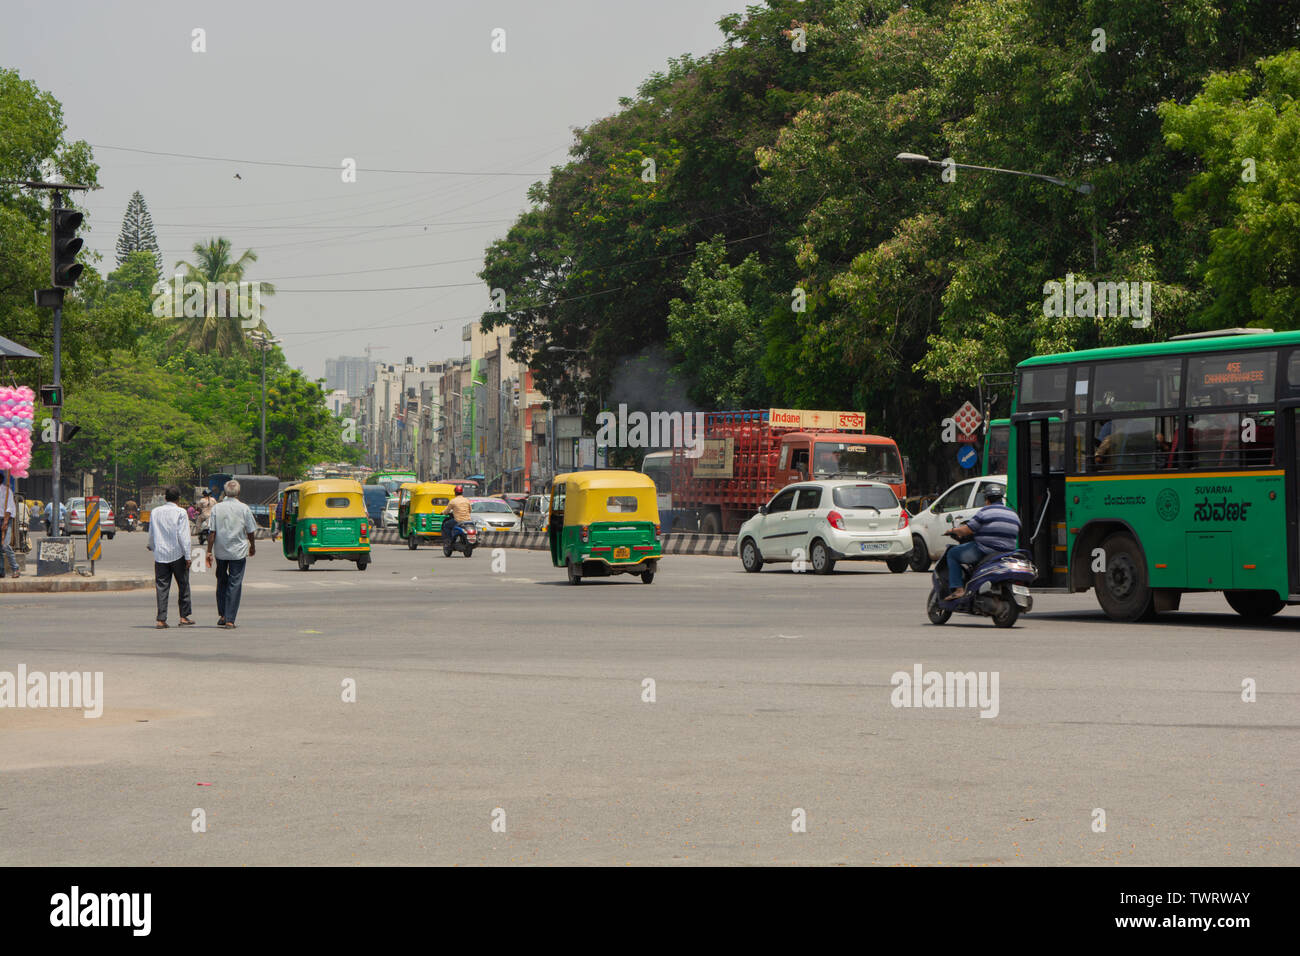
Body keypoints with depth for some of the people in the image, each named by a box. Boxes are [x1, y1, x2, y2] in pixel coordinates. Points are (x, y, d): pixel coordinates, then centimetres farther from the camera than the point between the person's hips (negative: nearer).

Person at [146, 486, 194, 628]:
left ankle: (161, 620, -1)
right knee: (183, 585, 10)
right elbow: (184, 536, -11)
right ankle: (184, 617, 13)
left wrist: (151, 546, 34)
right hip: (177, 555, -3)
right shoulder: (180, 513, -9)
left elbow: (151, 534, 13)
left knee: (161, 587, 4)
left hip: (160, 554, 3)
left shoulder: (155, 512, 3)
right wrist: (187, 556, -7)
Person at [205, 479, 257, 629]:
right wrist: (252, 546, 18)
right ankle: (230, 620, -3)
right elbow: (250, 531, 1)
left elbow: (212, 532, -6)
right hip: (238, 551, -2)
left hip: (221, 551, 2)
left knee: (221, 582, 19)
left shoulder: (217, 508, -3)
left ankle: (221, 615, 19)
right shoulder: (244, 508, -5)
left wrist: (209, 551, -1)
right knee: (235, 584, 1)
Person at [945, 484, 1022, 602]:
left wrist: (954, 530, 11)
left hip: (984, 551, -7)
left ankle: (958, 589, -4)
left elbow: (966, 530, -9)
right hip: (1006, 555, 7)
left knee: (952, 554, 10)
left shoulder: (985, 512, -8)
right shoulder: (1014, 514, 12)